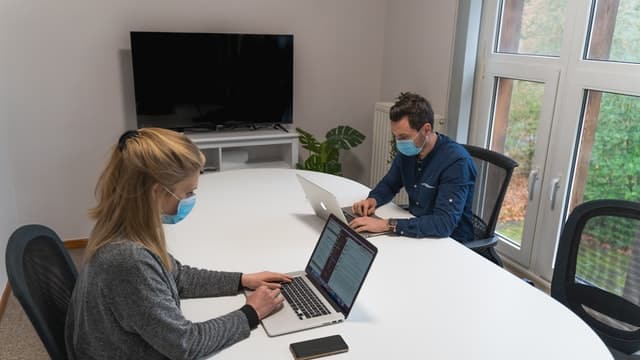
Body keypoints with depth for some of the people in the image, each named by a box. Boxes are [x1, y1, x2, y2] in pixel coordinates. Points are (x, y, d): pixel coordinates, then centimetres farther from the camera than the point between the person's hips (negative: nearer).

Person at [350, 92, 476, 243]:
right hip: (414, 230, 6)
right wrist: (373, 199, -9)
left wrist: (387, 224, -38)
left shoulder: (456, 161, -25)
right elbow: (388, 184, 13)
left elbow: (444, 223, -34)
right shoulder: (407, 151, -4)